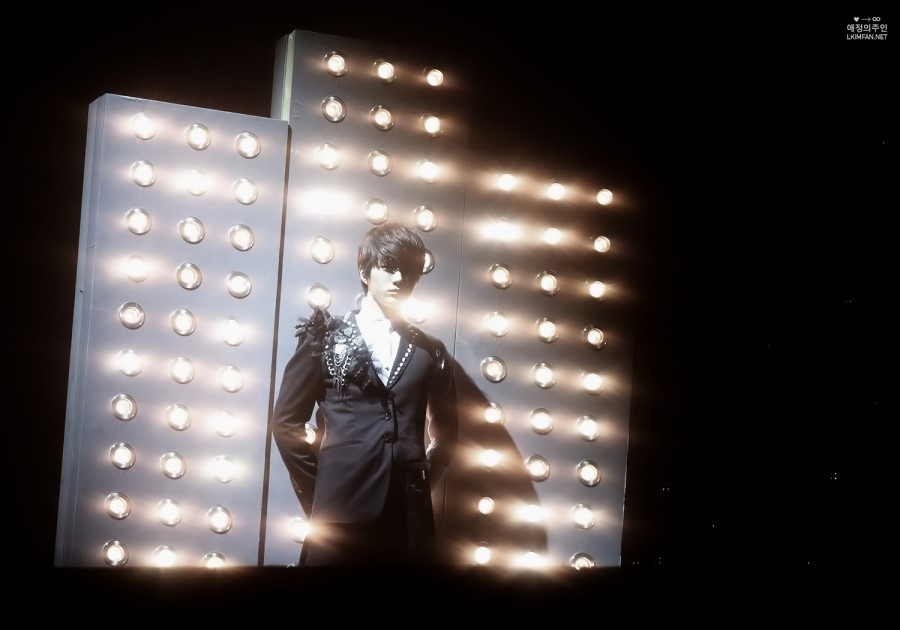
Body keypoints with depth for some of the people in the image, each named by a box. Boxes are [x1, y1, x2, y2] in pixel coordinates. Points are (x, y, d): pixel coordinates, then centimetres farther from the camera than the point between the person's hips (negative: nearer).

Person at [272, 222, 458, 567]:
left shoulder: (429, 351, 12)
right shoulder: (325, 337, 6)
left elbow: (446, 427, 22)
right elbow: (286, 421, 6)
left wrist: (424, 475, 10)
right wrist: (318, 489, 3)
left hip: (409, 513, 2)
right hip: (340, 510, -2)